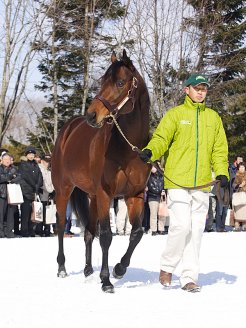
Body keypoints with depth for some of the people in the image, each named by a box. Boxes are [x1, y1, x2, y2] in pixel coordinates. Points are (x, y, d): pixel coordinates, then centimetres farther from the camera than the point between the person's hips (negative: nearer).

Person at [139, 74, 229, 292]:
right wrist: (149, 152, -26)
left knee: (196, 230, 4)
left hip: (202, 184, 4)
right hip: (177, 181, -4)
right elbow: (161, 138, -5)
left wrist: (222, 173, 1)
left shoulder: (213, 117, 15)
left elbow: (220, 149, 15)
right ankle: (167, 267, 8)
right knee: (181, 225, -13)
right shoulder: (175, 114, 4)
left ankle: (189, 278, 10)